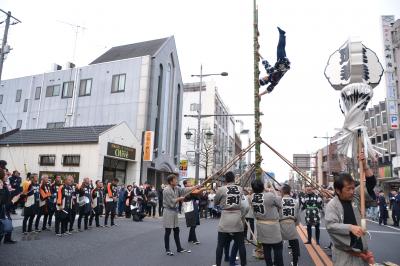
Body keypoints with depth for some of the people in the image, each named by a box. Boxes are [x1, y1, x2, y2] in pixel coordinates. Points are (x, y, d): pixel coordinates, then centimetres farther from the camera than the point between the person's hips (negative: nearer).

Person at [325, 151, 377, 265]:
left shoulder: (355, 197, 3)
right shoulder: (332, 205, -12)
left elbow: (371, 183, 4)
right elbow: (330, 225, -21)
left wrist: (364, 166, -9)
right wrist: (350, 227, -31)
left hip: (360, 249, 5)